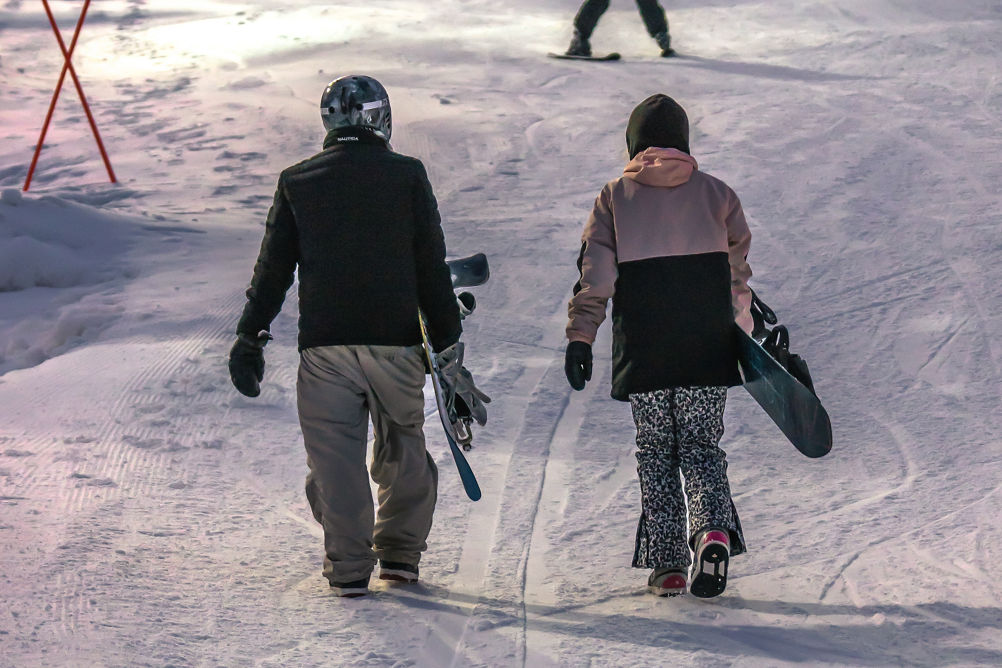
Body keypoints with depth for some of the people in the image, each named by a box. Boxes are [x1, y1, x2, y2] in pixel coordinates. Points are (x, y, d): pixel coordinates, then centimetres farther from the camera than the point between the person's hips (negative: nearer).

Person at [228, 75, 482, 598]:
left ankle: (348, 567, 1)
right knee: (402, 448, 16)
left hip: (324, 344, 0)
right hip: (395, 341, 0)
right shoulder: (407, 176, 1)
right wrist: (447, 340, 9)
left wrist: (250, 338, 13)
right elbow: (432, 267, 2)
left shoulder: (297, 182, 4)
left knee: (334, 457, 4)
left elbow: (273, 269, 6)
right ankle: (400, 552, 20)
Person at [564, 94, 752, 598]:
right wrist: (742, 334, 24)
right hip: (708, 350, 1)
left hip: (643, 353, -1)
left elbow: (594, 277, -4)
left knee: (655, 451, 9)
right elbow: (738, 273, 12)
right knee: (702, 445, 6)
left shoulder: (614, 198, 3)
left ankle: (667, 563, 5)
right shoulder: (716, 193, 6)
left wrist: (580, 338, -2)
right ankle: (714, 530, -21)